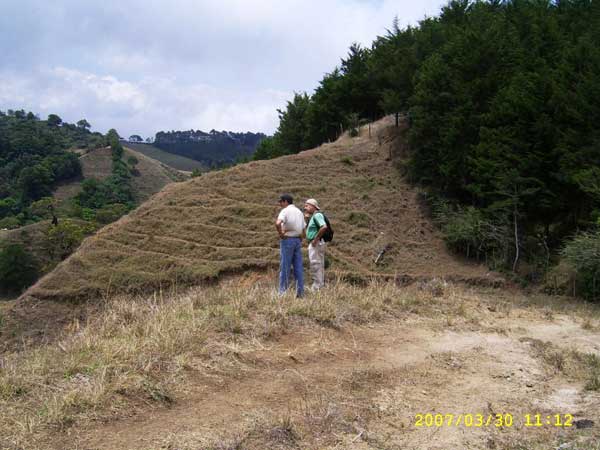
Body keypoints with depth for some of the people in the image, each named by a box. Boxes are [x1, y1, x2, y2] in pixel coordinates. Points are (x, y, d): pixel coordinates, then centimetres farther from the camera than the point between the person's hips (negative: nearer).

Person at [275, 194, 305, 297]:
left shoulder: (285, 211, -8)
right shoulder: (299, 212, 15)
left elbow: (277, 223, -28)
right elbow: (303, 230, 17)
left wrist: (280, 233, -14)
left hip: (287, 240, -7)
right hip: (298, 240, 7)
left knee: (285, 267, -3)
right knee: (298, 268, 5)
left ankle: (283, 292, -2)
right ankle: (300, 292, 5)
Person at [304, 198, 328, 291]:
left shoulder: (317, 215, -14)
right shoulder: (314, 216, 18)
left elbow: (324, 227, -29)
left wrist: (316, 239, -23)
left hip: (316, 244, -10)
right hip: (316, 244, 10)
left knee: (315, 267, -9)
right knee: (319, 267, 11)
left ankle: (316, 289, -8)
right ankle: (320, 287, 15)